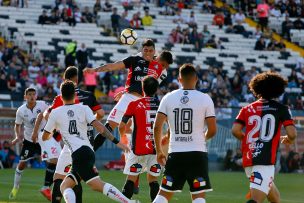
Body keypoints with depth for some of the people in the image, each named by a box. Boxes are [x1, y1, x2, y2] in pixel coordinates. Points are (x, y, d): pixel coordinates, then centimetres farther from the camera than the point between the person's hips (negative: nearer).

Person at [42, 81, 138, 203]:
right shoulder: (83, 109, 12)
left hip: (78, 154, -5)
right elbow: (99, 127, -1)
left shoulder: (55, 113, 8)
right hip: (88, 151, 5)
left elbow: (44, 137, 20)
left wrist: (51, 134, 44)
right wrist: (117, 142, -1)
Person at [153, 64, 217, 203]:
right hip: (197, 154, -2)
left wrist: (159, 151, 11)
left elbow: (157, 127, -1)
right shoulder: (205, 99, -2)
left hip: (175, 154, 2)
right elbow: (212, 130, -2)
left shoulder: (168, 98, 3)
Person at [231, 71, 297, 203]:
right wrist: (288, 139, 18)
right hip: (266, 161, -6)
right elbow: (292, 134, -6)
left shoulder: (247, 109, 11)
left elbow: (235, 131, 0)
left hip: (248, 160, 6)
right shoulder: (281, 109, 3)